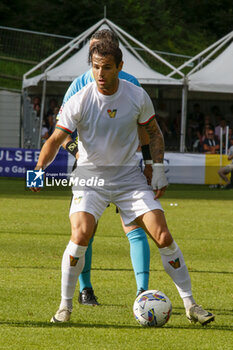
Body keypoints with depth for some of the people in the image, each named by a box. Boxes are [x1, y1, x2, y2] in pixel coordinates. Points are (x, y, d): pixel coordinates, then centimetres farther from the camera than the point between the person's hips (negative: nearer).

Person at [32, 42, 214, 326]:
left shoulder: (138, 97, -8)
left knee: (163, 236, -6)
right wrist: (40, 168, -31)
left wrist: (159, 169, 0)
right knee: (80, 235, -24)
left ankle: (190, 304, 7)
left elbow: (153, 132, 9)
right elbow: (56, 139, -14)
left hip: (129, 177, 2)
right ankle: (65, 306, -7)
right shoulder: (79, 102, -15)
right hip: (90, 177, -2)